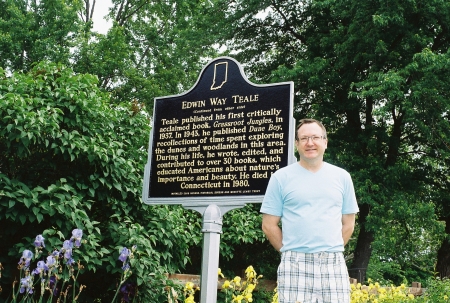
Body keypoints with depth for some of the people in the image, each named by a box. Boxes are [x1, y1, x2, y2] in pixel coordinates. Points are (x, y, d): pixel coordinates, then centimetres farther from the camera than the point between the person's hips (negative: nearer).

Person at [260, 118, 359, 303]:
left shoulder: (342, 177, 10)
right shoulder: (281, 177, 3)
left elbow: (348, 224, 15)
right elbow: (269, 225, 5)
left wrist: (329, 251, 9)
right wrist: (290, 252, 4)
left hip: (334, 264, 2)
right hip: (294, 265, -2)